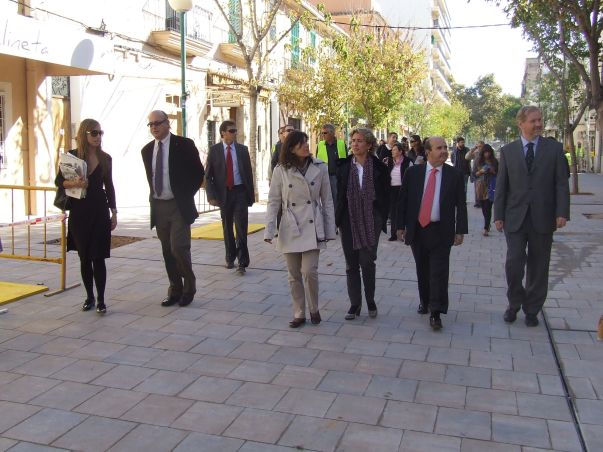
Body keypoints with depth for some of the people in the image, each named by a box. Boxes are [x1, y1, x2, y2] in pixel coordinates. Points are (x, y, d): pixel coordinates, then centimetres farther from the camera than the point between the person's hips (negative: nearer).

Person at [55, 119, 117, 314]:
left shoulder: (105, 158, 4)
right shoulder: (72, 156, 0)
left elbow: (109, 187, 9)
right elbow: (59, 181, 2)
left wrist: (114, 212, 6)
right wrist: (74, 183, -19)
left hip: (100, 211, 0)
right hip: (79, 211, 0)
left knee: (98, 257, -3)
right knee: (84, 257, 7)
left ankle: (101, 300, 3)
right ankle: (89, 297, 21)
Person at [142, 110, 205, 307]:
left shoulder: (184, 144, -5)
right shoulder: (147, 150, 9)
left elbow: (199, 172, -1)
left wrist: (187, 195, -3)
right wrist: (153, 195, 10)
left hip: (179, 206, -5)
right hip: (158, 206, 5)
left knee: (179, 248, -11)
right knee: (168, 252, 9)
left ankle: (189, 287, 11)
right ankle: (175, 290, 19)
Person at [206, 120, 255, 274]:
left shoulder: (242, 149, 4)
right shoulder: (214, 150, 1)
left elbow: (249, 173, 6)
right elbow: (208, 175, 1)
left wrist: (251, 194, 2)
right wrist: (211, 195, -9)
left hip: (240, 192, 0)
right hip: (224, 193, 1)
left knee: (241, 227, -6)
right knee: (227, 228, 12)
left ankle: (242, 263, -2)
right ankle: (230, 258, 27)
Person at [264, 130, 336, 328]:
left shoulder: (320, 167, -3)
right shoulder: (280, 170, -4)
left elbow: (327, 200, 3)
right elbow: (273, 201, -1)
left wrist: (329, 230, 2)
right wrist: (269, 230, -8)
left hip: (312, 227, -1)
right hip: (290, 229, 1)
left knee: (309, 271, -8)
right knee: (294, 275, 8)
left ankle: (314, 309, 16)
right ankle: (299, 314, 23)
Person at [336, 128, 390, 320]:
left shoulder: (379, 167, -2)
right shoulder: (344, 167, 4)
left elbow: (385, 196, 2)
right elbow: (339, 194, 6)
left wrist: (382, 219, -4)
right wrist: (338, 218, 0)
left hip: (371, 221, -2)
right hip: (349, 220, 2)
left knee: (367, 261, -6)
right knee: (351, 264, 6)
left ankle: (370, 301, 16)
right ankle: (355, 304, 17)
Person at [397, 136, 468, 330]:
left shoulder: (455, 174, 0)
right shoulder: (413, 172, 2)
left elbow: (461, 205, 1)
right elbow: (403, 200, 5)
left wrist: (460, 230, -3)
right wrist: (401, 226, 2)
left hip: (441, 232, -2)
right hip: (417, 229, 2)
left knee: (439, 272, -4)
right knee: (422, 270, 13)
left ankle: (436, 312, 1)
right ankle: (424, 301, 32)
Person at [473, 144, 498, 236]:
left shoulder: (494, 161, 3)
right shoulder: (478, 161, 5)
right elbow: (474, 174, 6)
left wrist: (493, 172, -13)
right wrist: (480, 171, -12)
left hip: (491, 186, -2)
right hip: (481, 186, 2)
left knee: (488, 208, -9)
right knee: (483, 207, 11)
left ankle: (486, 229, -8)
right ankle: (487, 224, 32)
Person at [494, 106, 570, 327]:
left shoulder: (554, 148, 4)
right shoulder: (507, 151, 5)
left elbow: (561, 183, 0)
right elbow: (501, 186, 5)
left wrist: (562, 212, -9)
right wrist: (498, 215, 0)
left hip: (542, 218, 0)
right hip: (515, 218, 0)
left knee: (538, 267, 8)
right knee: (513, 263, -5)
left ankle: (532, 309, 22)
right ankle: (514, 304, 18)